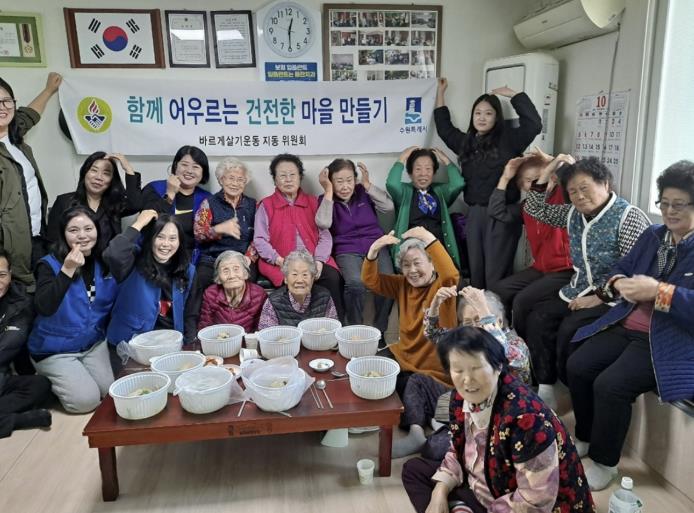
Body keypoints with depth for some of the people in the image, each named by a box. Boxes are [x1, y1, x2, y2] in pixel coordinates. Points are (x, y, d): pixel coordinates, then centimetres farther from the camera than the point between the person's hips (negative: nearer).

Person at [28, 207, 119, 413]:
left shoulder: (106, 263, -4)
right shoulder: (50, 264, -16)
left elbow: (114, 303, 10)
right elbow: (44, 308, -31)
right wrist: (67, 270, -37)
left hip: (94, 343, 4)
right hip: (55, 349, -4)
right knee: (86, 400, -13)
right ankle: (48, 383, 17)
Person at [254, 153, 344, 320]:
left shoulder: (313, 202, 18)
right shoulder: (266, 205, 10)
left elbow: (325, 236, 9)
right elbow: (259, 240, 1)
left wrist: (319, 261, -10)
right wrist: (280, 261, -14)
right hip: (280, 264, -2)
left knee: (333, 277, -26)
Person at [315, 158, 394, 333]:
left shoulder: (363, 193, 10)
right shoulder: (326, 200, 5)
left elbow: (388, 206, -3)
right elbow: (323, 224, -15)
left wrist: (367, 184, -3)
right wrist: (328, 191, -10)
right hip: (347, 251, -2)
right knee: (355, 283, -33)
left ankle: (379, 332, -8)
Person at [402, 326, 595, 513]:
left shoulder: (525, 416, -31)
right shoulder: (462, 398, -8)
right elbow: (458, 452, 8)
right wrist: (440, 492, -6)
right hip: (481, 492, 8)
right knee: (414, 469, 9)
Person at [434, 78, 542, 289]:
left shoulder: (508, 138, -2)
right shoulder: (466, 141, 13)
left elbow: (533, 123, -15)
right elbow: (443, 127, 26)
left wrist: (513, 94, -9)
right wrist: (440, 92, 29)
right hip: (474, 214, 5)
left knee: (496, 275, -1)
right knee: (475, 271, 14)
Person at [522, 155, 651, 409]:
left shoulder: (629, 217, -12)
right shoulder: (574, 214, 9)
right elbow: (535, 209, 15)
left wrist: (600, 298, -20)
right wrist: (548, 170, 5)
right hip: (579, 292, 7)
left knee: (570, 329, -28)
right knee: (538, 317, -16)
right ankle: (545, 390, -13)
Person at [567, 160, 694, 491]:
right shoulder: (653, 235, 13)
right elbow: (621, 268, 15)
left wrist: (659, 292, -28)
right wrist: (618, 284, -8)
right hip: (627, 326, 7)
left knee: (610, 385, -23)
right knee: (577, 367, -7)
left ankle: (604, 462, 0)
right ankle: (584, 438, 16)